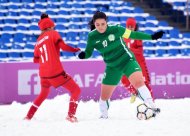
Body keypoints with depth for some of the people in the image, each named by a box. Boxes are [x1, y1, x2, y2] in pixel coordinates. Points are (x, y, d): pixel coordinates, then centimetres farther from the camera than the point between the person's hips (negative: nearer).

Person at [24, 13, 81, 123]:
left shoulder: (39, 41, 16)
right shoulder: (53, 34, 0)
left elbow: (36, 60, 20)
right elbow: (63, 46, -14)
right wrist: (75, 50, 1)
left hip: (43, 74, 6)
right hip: (56, 72, -6)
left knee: (43, 94, 31)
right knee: (76, 90, 2)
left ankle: (28, 116, 30)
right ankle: (71, 115, -14)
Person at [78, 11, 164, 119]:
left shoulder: (115, 29, -16)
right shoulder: (92, 37, -9)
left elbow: (133, 34, -7)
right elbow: (88, 52, 1)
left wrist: (152, 37, -8)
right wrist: (83, 55, -23)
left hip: (127, 60, -3)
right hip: (112, 67, 3)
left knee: (138, 81, -30)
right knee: (104, 96, 8)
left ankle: (152, 107, -25)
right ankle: (104, 116, 35)